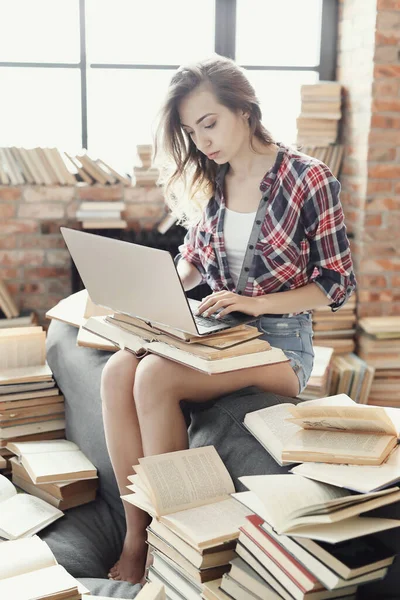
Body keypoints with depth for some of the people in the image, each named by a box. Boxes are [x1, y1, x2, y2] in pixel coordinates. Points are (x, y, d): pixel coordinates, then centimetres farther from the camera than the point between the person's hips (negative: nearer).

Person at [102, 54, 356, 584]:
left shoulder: (308, 179, -9)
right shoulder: (209, 181, 8)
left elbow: (336, 283, -6)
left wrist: (256, 303, -19)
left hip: (280, 339, -5)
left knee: (154, 377, -30)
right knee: (118, 372, -24)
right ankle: (135, 536, -14)